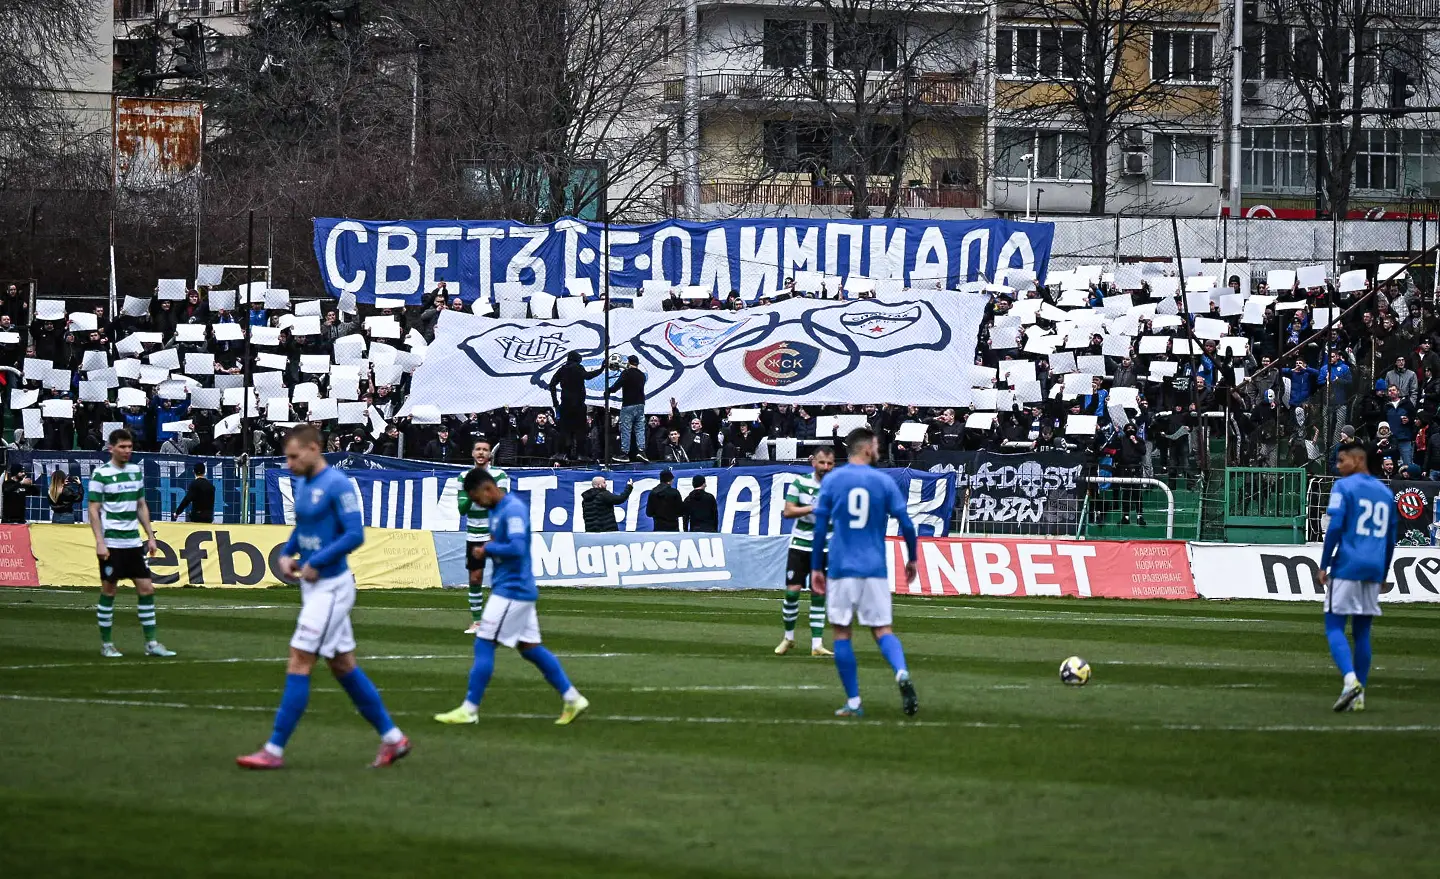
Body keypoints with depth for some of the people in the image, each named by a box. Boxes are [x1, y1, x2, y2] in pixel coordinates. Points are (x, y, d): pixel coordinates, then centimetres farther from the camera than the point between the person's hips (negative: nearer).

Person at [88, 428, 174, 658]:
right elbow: (94, 510, -8)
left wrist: (150, 536, 13)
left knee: (146, 589, 2)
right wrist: (99, 542, -16)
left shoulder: (136, 471, 11)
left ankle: (151, 643, 6)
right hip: (111, 544, -6)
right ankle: (106, 644, 9)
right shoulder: (101, 474, -7)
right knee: (109, 591, 0)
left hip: (134, 542, 6)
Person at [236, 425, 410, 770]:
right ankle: (392, 738, 20)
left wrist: (315, 563, -20)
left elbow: (355, 535, -21)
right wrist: (286, 554, 6)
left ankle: (274, 750, -6)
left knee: (298, 664, -9)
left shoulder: (337, 485, -17)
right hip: (313, 587, 10)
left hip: (331, 587, -10)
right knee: (344, 666, 13)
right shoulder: (303, 483, 10)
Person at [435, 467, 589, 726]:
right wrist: (486, 552, 5)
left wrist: (488, 549, -15)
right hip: (518, 590, 10)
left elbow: (517, 548, -29)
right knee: (530, 648, 12)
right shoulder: (497, 511, 13)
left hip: (512, 591, -10)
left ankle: (469, 709, -2)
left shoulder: (513, 510, -18)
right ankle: (572, 699, 15)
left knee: (484, 644, -6)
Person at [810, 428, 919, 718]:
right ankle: (902, 673, -22)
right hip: (875, 569, 1)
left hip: (841, 568, -1)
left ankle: (853, 702, 4)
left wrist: (816, 568, 6)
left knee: (841, 632, 7)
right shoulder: (884, 482, 2)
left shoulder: (831, 482, 2)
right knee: (882, 629, 7)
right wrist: (912, 559, 14)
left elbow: (820, 527, 0)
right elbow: (906, 524, -1)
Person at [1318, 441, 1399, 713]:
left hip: (1347, 566, -6)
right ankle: (1359, 696, 6)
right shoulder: (1385, 492, 16)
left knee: (1334, 627, -2)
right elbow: (1391, 539, 17)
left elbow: (1335, 527, -13)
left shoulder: (1344, 487, -3)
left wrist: (1324, 565, -8)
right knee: (1362, 632, 11)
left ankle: (1350, 679, -24)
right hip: (1374, 569, 6)